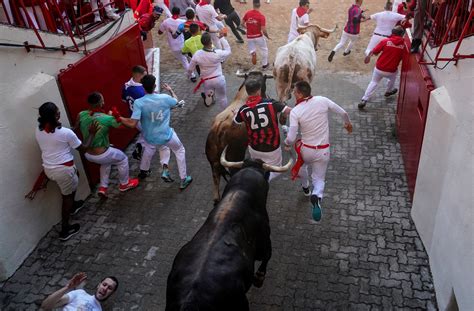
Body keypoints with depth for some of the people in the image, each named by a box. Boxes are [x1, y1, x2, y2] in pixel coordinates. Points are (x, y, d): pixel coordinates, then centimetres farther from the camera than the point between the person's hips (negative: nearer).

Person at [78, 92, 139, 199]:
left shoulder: (81, 115, -10)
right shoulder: (107, 119, -25)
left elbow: (76, 128, 10)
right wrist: (110, 116, 6)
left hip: (87, 154, 6)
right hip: (101, 155, -6)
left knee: (106, 161, 37)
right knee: (123, 159, 24)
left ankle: (102, 188, 36)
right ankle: (124, 184, 42)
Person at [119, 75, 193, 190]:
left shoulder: (138, 102, -22)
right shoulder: (165, 98, -17)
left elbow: (132, 124, -26)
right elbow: (177, 101, 7)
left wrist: (119, 118, -10)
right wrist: (170, 90, 25)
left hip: (150, 138, 2)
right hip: (166, 136, -2)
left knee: (149, 147, 39)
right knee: (180, 151, 26)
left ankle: (143, 171, 55)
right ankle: (183, 180, 29)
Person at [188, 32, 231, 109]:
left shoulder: (197, 54, -18)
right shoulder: (218, 53, -22)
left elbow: (190, 68, -5)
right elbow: (228, 51, 2)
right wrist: (222, 38, 4)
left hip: (207, 81, 2)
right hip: (219, 79, -1)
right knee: (222, 97, 18)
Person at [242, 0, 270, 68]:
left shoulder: (248, 13, -6)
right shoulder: (261, 16, -17)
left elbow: (242, 23, 2)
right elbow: (263, 30, -20)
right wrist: (267, 36, -2)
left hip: (249, 37, 3)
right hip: (258, 37, -3)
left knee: (251, 49, 23)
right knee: (264, 50, 19)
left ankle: (253, 53, -12)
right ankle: (264, 64, 27)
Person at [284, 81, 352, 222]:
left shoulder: (295, 111, -18)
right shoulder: (322, 100, -11)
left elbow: (291, 138, -19)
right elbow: (343, 112, -1)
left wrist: (287, 143, 5)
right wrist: (348, 123, 21)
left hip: (306, 149, -1)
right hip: (323, 151, 1)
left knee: (302, 163, 35)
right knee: (319, 179, 16)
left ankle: (305, 187, 55)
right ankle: (317, 196, -17)